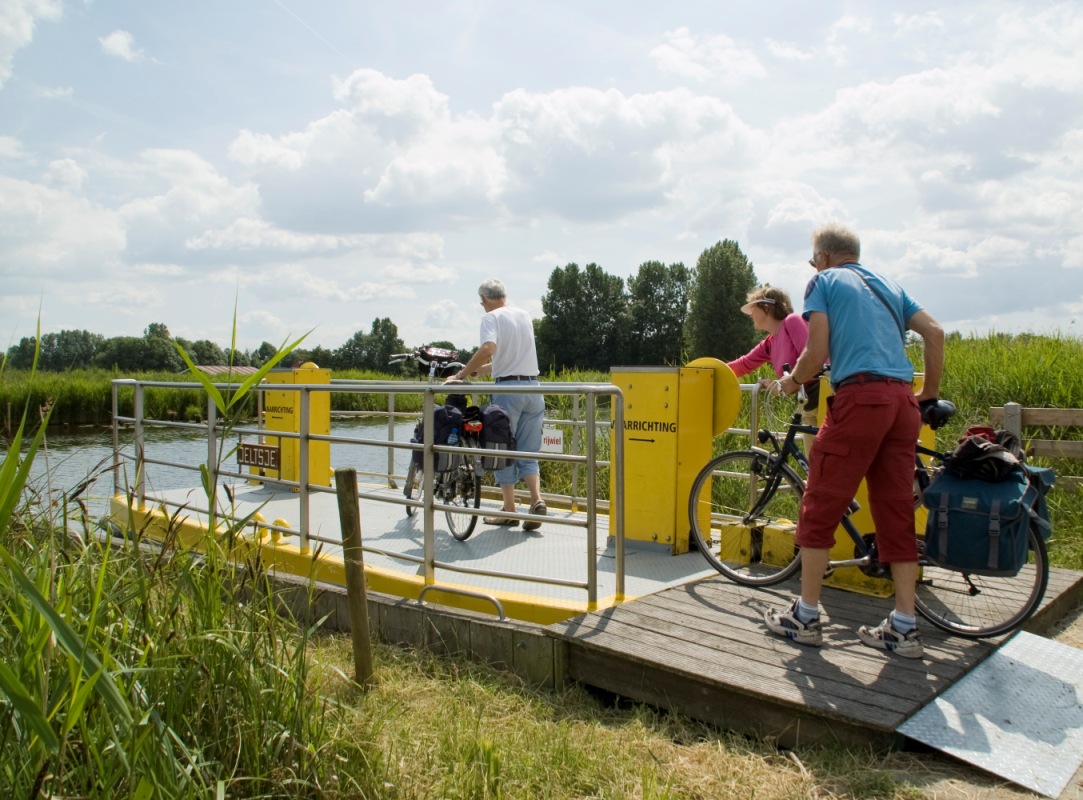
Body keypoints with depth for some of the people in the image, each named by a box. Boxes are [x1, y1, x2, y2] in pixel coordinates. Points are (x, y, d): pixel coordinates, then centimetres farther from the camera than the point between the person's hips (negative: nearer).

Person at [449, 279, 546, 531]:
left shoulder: (492, 317, -5)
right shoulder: (525, 316, 16)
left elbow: (488, 349, -25)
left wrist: (461, 375, -16)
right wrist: (476, 371, 22)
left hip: (508, 388, -6)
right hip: (533, 388, 6)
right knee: (528, 452, 12)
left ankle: (509, 511, 11)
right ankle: (537, 499, -6)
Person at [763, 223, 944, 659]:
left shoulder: (824, 281, 8)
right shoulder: (889, 285, 25)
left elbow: (817, 351, -4)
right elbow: (935, 332, 14)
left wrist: (791, 381, 14)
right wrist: (929, 394, 21)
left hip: (859, 397, -7)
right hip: (902, 401, 7)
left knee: (819, 507, 1)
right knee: (897, 511, 10)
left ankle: (805, 616, 8)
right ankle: (904, 627, 13)